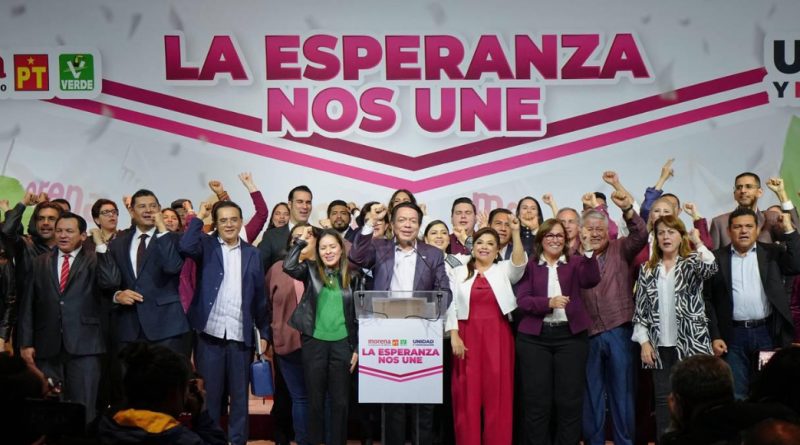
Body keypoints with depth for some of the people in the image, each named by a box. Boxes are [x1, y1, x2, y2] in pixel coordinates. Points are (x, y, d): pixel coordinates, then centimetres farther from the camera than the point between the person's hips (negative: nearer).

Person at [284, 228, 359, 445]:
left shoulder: (350, 276, 5)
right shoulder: (311, 270, 1)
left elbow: (357, 315, 8)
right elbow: (288, 266, -20)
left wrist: (356, 348, 5)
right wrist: (302, 241, -12)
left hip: (342, 343, 1)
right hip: (314, 342, -1)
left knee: (340, 400, 6)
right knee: (315, 400, 8)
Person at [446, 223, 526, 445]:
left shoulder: (504, 271, 10)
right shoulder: (459, 272, 10)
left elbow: (519, 263, -11)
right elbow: (451, 305, 4)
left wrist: (516, 233, -20)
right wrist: (454, 336, -7)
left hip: (497, 337, 0)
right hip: (467, 337, 0)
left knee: (497, 394, 0)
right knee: (468, 394, 1)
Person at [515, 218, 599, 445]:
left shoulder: (575, 263, 9)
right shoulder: (530, 266, 6)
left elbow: (592, 280, -10)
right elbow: (522, 301, -3)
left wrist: (588, 249, -22)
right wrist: (549, 302, -19)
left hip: (570, 335, 1)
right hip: (534, 337, -1)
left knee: (570, 400, 3)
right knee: (536, 401, 2)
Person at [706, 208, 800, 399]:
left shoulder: (772, 253, 8)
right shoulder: (717, 258, 4)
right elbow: (708, 300, 3)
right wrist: (714, 337, -3)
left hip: (768, 333, 1)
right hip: (733, 336, -1)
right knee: (736, 394, 4)